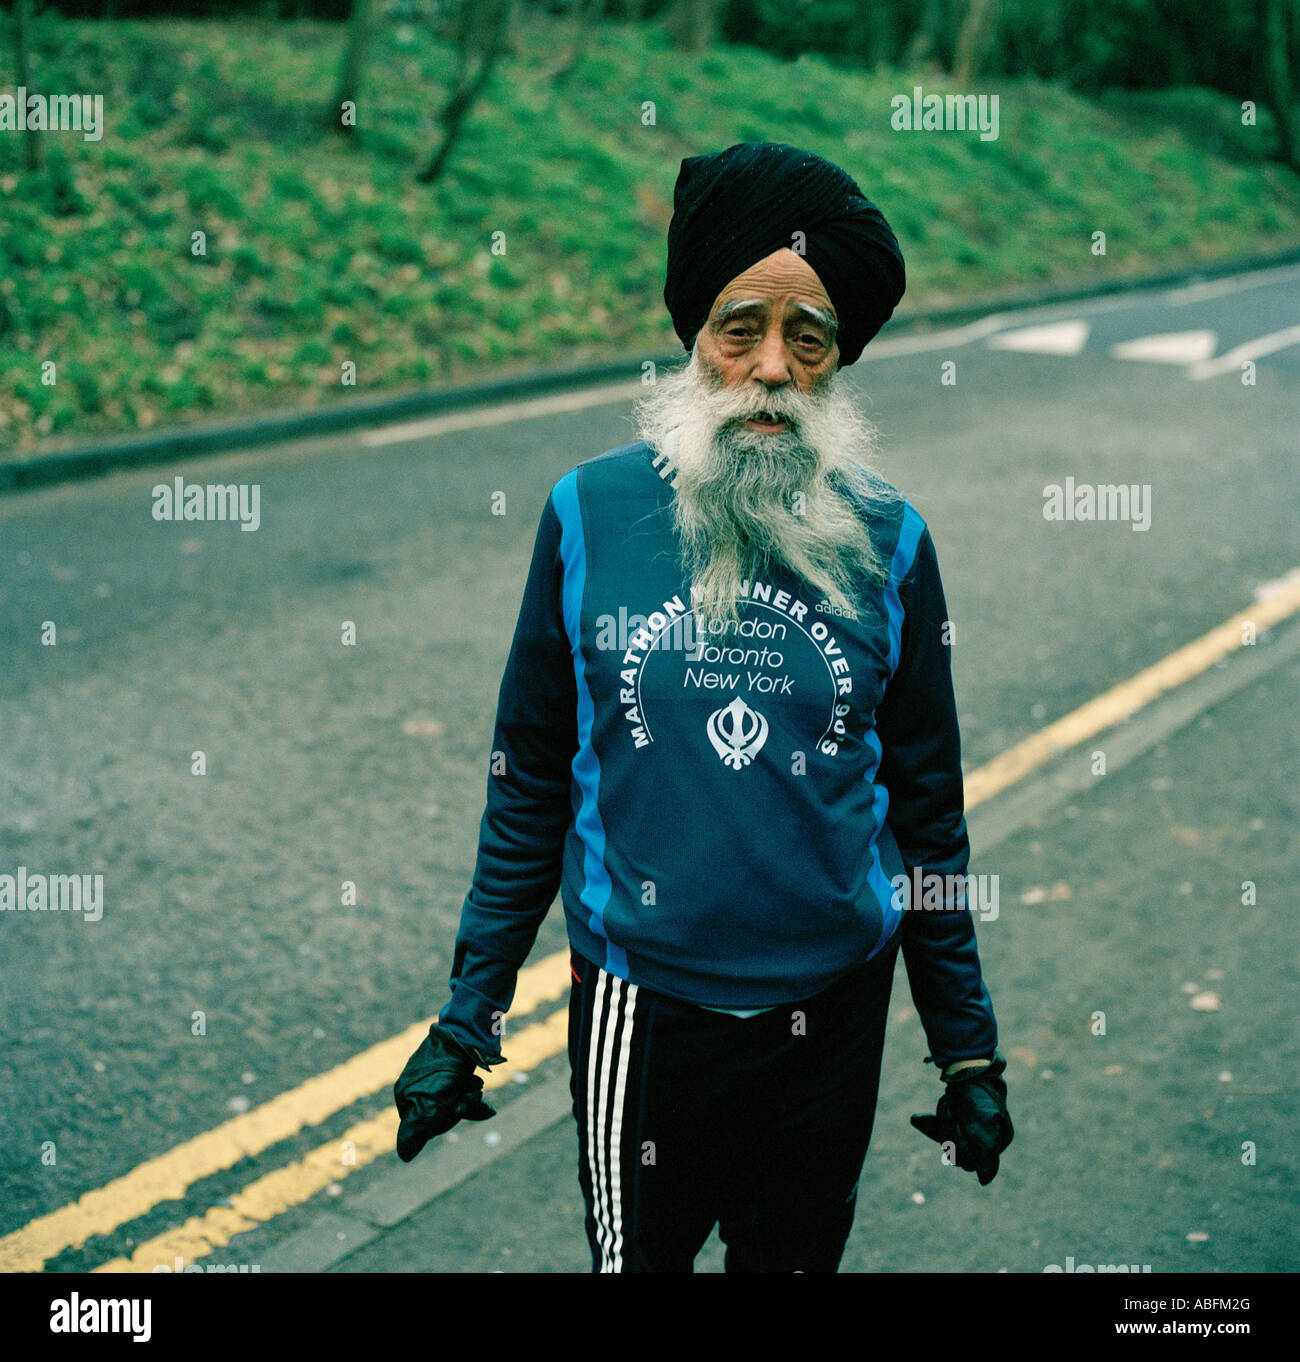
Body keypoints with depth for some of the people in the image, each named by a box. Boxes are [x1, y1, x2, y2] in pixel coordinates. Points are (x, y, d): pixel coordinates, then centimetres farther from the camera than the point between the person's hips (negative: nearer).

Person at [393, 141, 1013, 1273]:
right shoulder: (589, 514, -8)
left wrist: (969, 1045, 6)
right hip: (642, 1001, -1)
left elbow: (929, 807, 2)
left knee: (797, 1259, 19)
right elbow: (528, 787, -1)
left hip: (831, 1010, 1)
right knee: (634, 1256, 15)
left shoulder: (887, 541, -5)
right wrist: (467, 1017, 0)